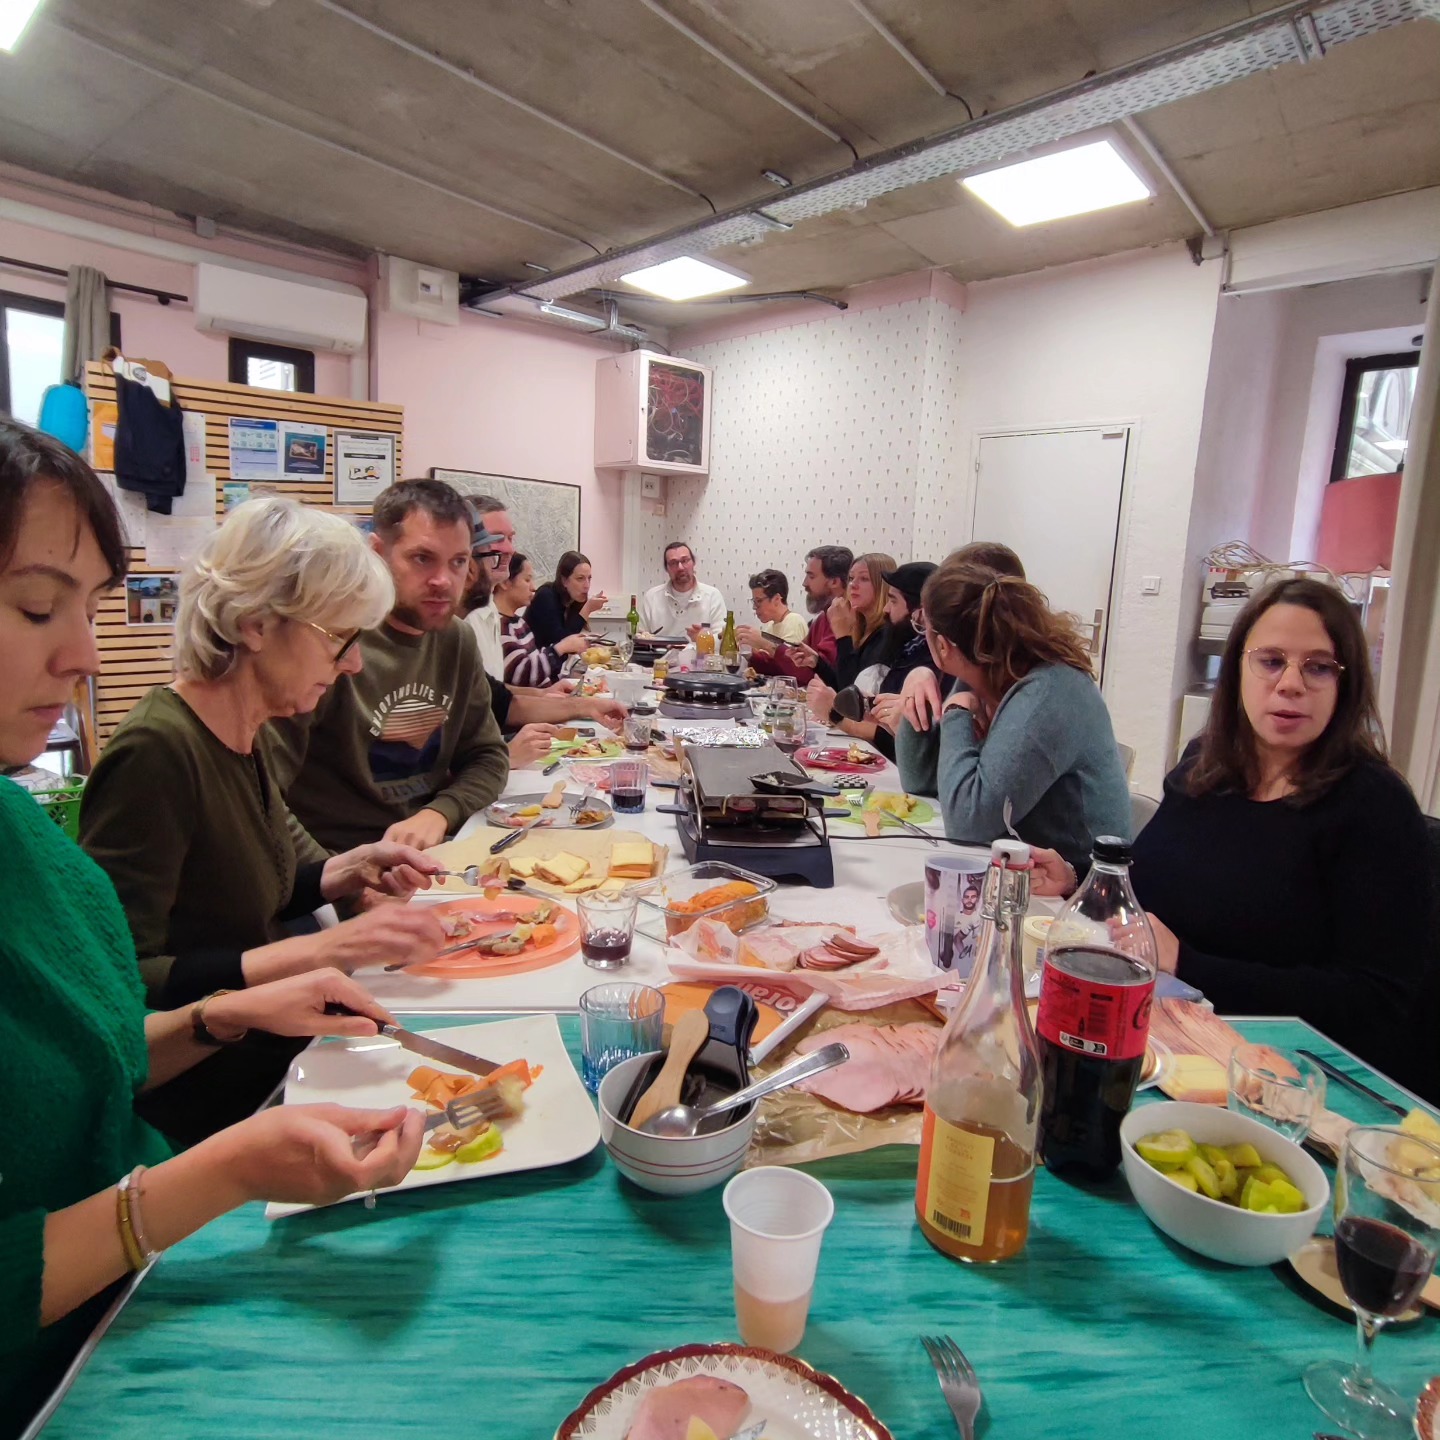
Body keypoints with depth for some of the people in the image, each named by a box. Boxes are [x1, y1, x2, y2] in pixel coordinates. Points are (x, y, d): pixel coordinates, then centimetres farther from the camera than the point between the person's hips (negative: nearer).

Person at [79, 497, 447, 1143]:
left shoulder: (246, 733, 2)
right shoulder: (157, 751, -24)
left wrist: (349, 870, -4)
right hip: (199, 1108, -8)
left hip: (268, 1057, 8)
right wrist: (324, 950, -27)